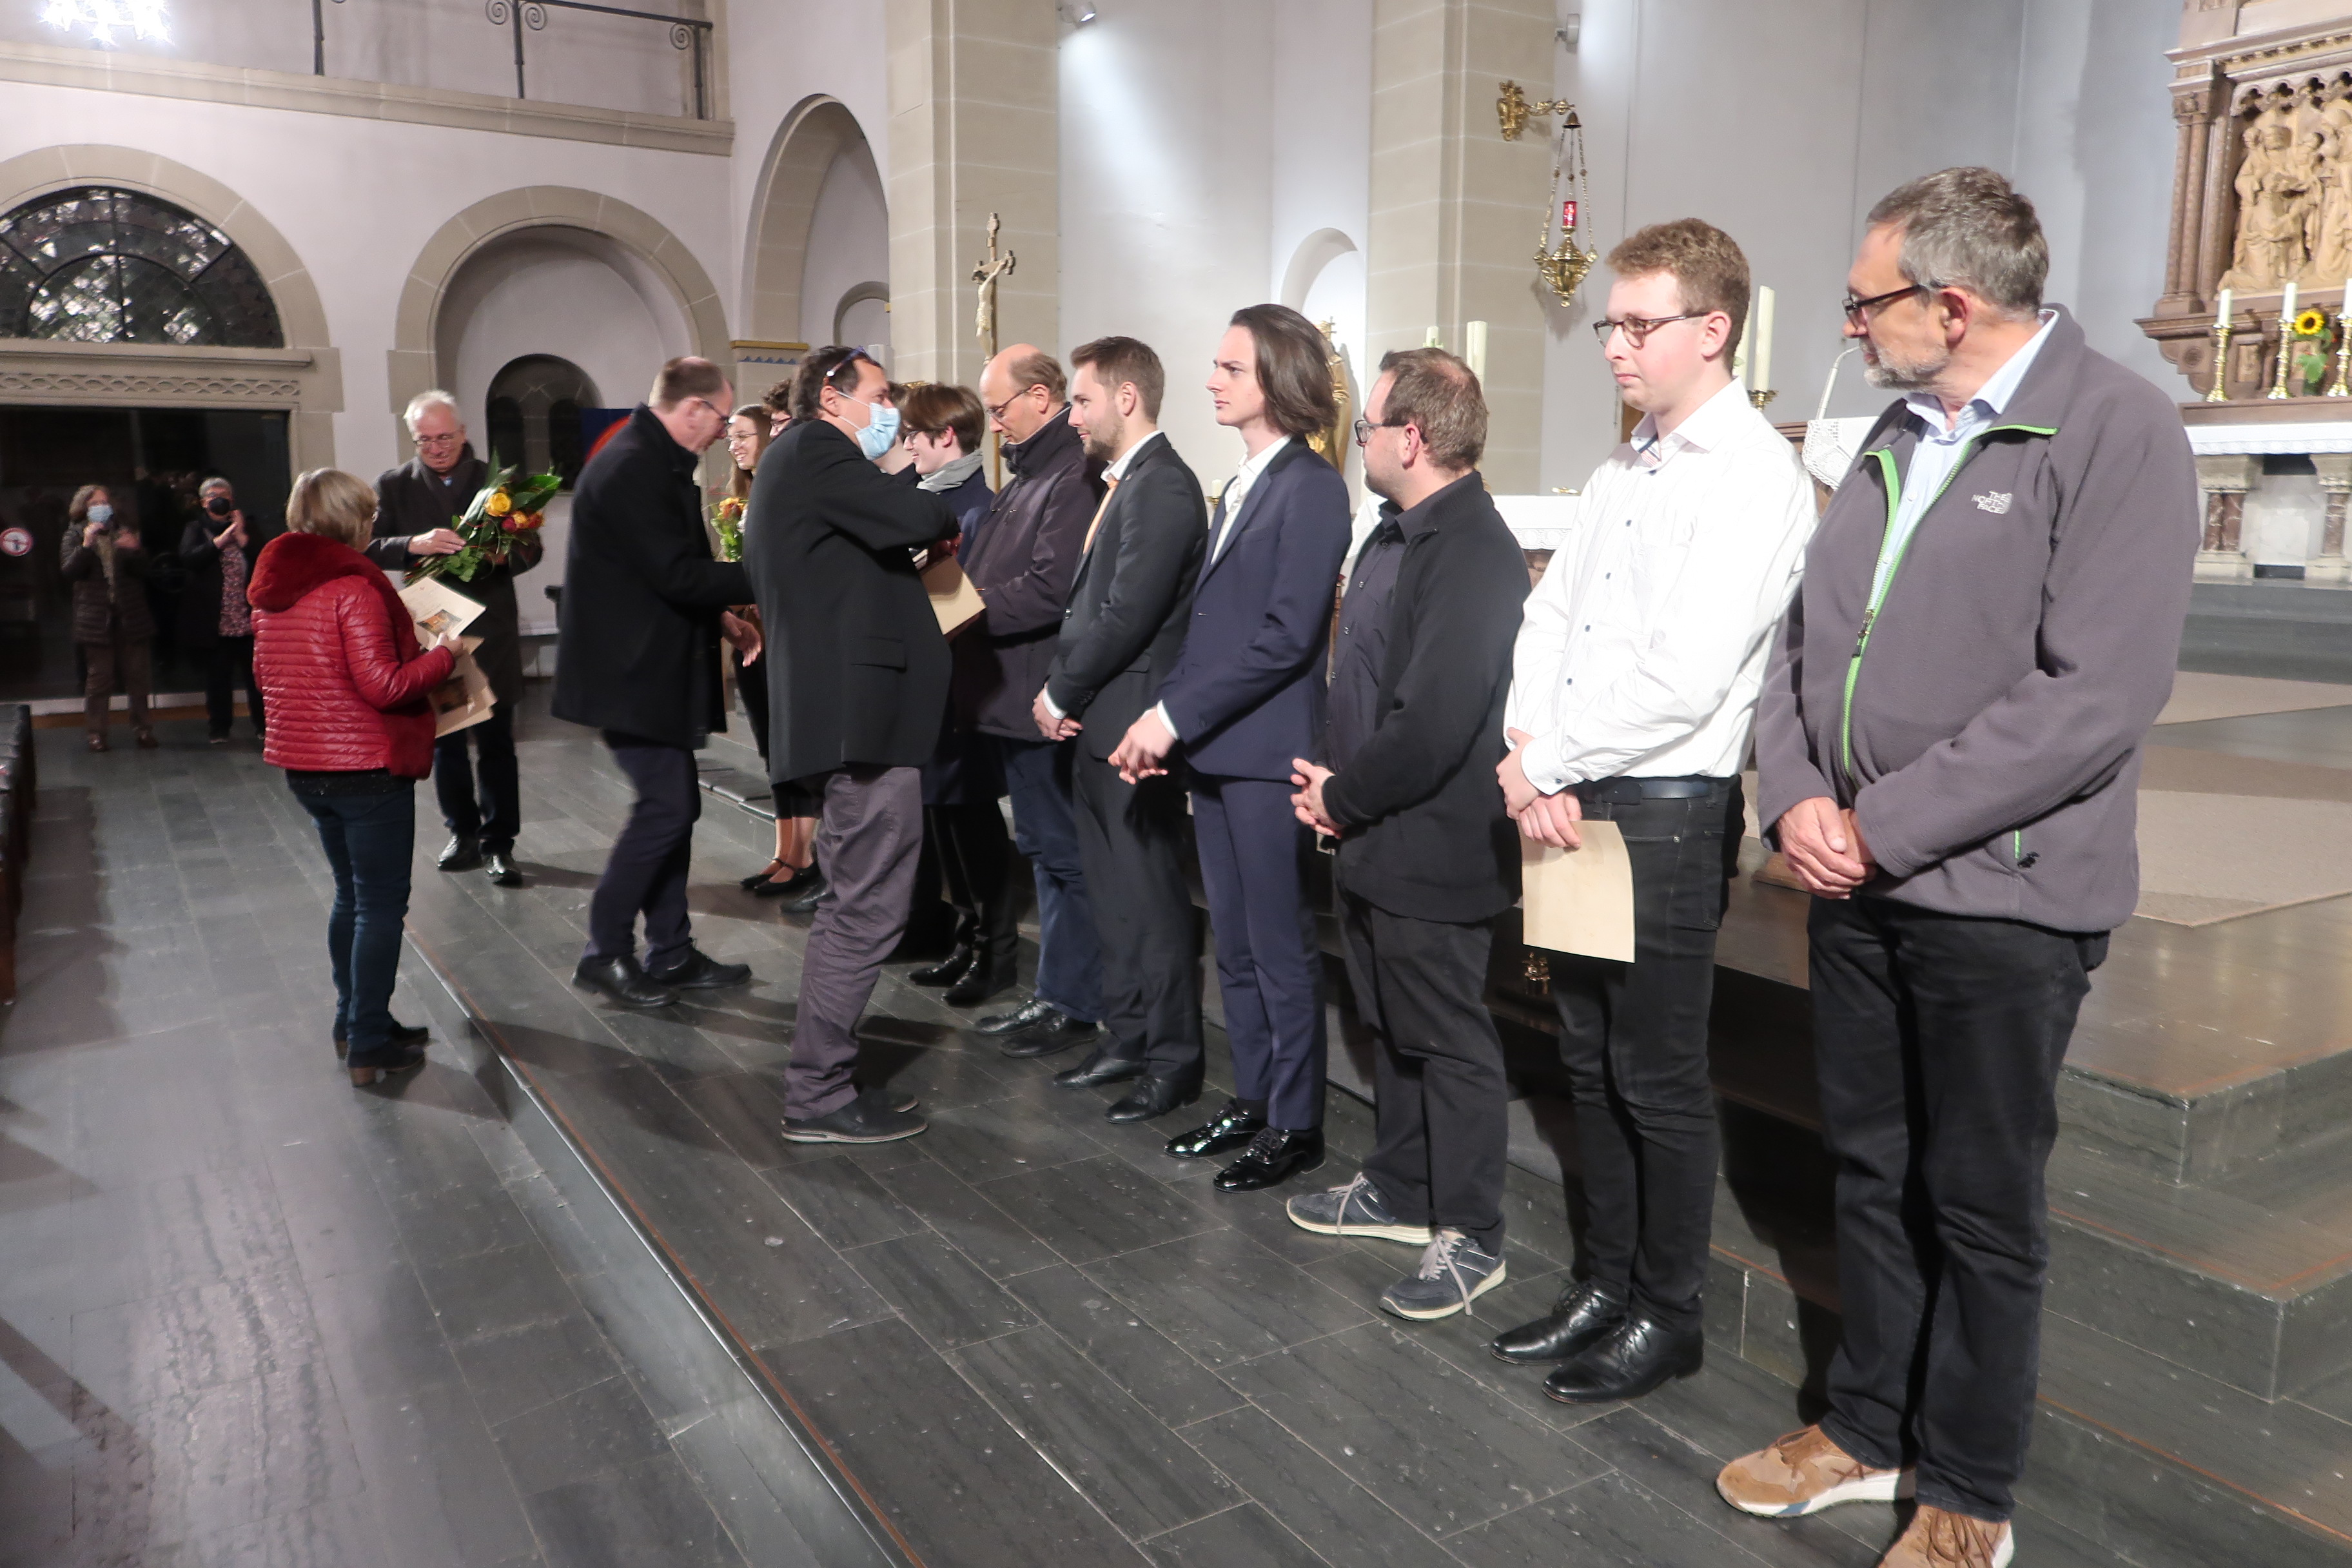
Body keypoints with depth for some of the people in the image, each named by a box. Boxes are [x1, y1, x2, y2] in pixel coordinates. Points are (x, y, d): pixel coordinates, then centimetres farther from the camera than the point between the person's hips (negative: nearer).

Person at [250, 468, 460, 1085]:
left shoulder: (273, 589, 9)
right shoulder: (354, 586, -17)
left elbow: (270, 673, 19)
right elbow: (385, 686, -21)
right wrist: (444, 655, -9)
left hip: (303, 765, 9)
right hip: (365, 766, -9)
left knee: (352, 895, 20)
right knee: (381, 904, 0)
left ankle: (354, 1021, 29)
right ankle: (369, 1045, 3)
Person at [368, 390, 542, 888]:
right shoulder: (393, 486, 4)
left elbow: (533, 546, 4)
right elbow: (368, 548, -6)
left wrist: (507, 555, -19)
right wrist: (415, 544, -24)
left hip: (492, 629, -1)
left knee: (496, 740, 0)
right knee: (444, 739, 11)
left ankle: (498, 843, 7)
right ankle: (463, 833, 25)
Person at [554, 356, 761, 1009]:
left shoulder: (658, 464, 15)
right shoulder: (630, 470, -19)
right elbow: (678, 574, -23)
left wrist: (719, 617, 13)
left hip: (655, 666, 11)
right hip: (631, 671, -11)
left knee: (673, 806, 11)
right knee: (666, 805, -8)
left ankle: (671, 954, 19)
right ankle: (605, 953, 4)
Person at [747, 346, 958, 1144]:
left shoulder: (797, 460, 22)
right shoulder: (816, 452, -9)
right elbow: (918, 520, -21)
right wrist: (944, 509, 0)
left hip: (840, 710, 11)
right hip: (862, 712, -11)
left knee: (850, 905, 17)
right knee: (866, 909, -5)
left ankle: (824, 1078, 26)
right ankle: (818, 1096, 2)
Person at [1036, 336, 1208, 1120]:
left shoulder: (1163, 487, -15)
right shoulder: (1122, 482, 15)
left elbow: (1127, 614, -21)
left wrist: (1061, 691, -11)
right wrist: (1063, 689, 1)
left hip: (1129, 721, -9)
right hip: (1094, 720, 9)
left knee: (1152, 895, 0)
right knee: (1112, 890, 16)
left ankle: (1174, 1059, 12)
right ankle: (1127, 1037, 28)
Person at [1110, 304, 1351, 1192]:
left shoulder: (1311, 487, -11)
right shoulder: (1240, 488, 16)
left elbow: (1286, 634, -19)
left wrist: (1176, 714, -17)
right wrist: (1162, 719, 3)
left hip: (1267, 752, -8)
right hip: (1213, 750, 8)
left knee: (1280, 948, 2)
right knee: (1234, 944, 15)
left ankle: (1296, 1125, 16)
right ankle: (1251, 1101, 29)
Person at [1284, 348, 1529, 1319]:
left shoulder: (1473, 553, -21)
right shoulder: (1393, 536, 11)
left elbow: (1434, 721, -27)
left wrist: (1346, 796, -14)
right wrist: (1332, 783, 3)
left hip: (1431, 847, -10)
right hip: (1372, 839, 10)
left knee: (1449, 1041, 4)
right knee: (1391, 1029, 22)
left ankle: (1470, 1237, 20)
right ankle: (1399, 1191, 39)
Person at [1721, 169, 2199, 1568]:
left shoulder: (2116, 432, -12)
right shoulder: (1896, 440, 11)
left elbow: (2098, 695, -20)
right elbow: (1809, 638, 11)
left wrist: (1887, 823, -17)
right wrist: (1796, 793, -6)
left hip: (2001, 900, -6)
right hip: (1857, 884, 6)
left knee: (1981, 1207, 7)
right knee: (1874, 1173, 17)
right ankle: (1869, 1429, 35)